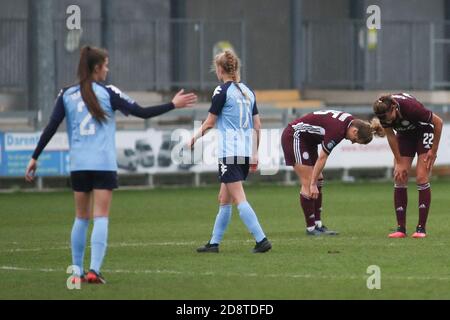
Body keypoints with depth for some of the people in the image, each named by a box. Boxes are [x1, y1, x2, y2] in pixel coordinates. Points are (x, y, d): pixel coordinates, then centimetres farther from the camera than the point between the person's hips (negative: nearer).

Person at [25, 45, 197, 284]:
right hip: (104, 164, -3)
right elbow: (142, 112, -4)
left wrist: (34, 158, 6)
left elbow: (51, 128, 1)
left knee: (81, 217, 13)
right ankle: (94, 270, -17)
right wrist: (173, 105, 4)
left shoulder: (67, 94, 5)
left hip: (78, 165, 3)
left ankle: (77, 272, 13)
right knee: (101, 217, -5)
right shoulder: (107, 93, -2)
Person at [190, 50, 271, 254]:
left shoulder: (222, 91, -8)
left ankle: (261, 240, -20)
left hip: (229, 154, -8)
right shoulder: (247, 91, 13)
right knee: (224, 199, 15)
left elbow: (209, 123, -3)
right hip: (246, 153, 8)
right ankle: (214, 243, 20)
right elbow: (257, 125, 14)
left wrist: (195, 137, 14)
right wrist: (254, 154, 19)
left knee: (239, 199, -10)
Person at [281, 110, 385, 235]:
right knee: (308, 183, -10)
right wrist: (313, 184, -17)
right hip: (294, 136, -10)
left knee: (318, 181, 6)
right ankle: (311, 228, -6)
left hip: (307, 139, 10)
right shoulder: (337, 130, -29)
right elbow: (322, 158, -23)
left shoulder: (350, 121, -3)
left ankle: (318, 225, 8)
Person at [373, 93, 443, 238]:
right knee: (399, 180, -6)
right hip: (405, 135, 5)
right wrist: (399, 162, -9)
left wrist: (433, 151, -17)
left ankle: (421, 228, -9)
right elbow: (391, 136, -8)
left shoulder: (411, 107, -38)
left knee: (421, 178, -14)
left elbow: (438, 122, -24)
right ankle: (401, 228, -3)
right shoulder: (384, 114, -25)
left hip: (424, 132, -5)